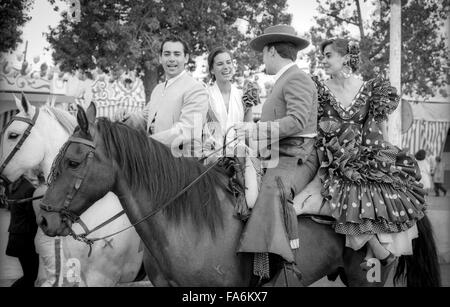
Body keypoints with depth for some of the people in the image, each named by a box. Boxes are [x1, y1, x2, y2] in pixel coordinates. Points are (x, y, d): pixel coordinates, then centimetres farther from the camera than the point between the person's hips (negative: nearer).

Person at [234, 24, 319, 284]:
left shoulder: (296, 79, -7)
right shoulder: (285, 81, 23)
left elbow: (297, 121, -20)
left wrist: (255, 129, -24)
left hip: (297, 159, -11)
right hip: (280, 159, 11)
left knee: (273, 188, -35)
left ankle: (287, 265, -43)